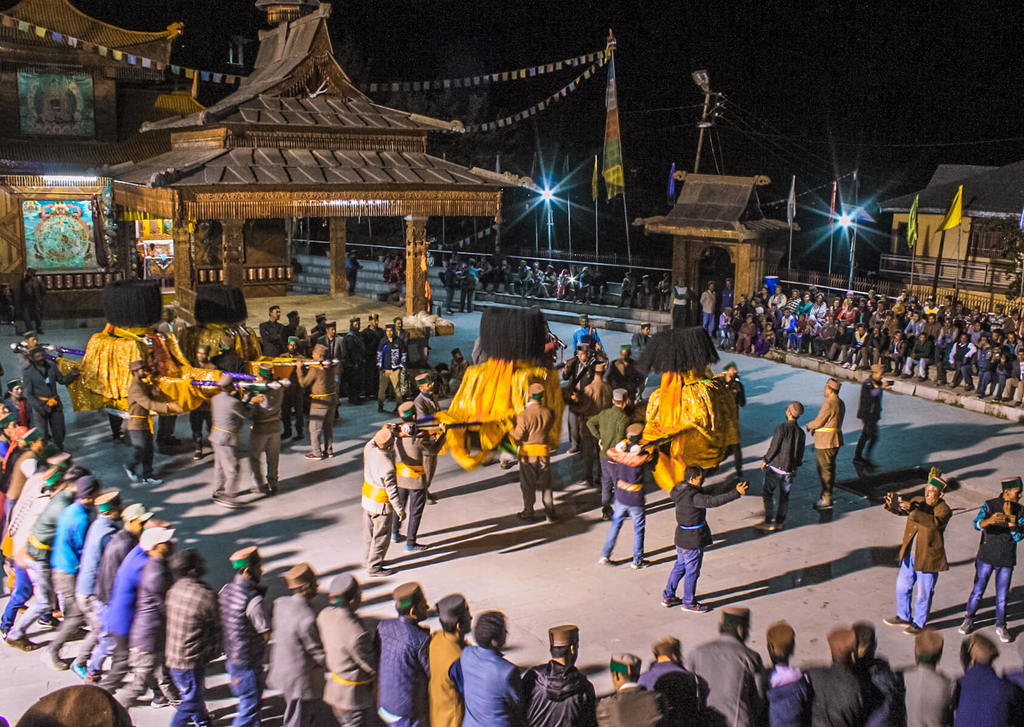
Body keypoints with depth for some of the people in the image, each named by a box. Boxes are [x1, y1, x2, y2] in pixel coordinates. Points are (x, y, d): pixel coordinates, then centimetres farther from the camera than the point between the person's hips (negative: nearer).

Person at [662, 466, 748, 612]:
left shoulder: (680, 490, 2)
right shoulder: (693, 497, -28)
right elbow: (713, 501, -36)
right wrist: (736, 493, -36)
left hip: (681, 538, 10)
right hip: (693, 541, -10)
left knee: (680, 566, 23)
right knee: (692, 572, 8)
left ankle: (668, 597, 33)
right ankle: (689, 603, 24)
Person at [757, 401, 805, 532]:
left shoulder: (781, 428, -18)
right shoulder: (800, 432, -1)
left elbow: (773, 448, -15)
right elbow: (800, 453, 7)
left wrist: (765, 461, 0)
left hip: (775, 467, -5)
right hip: (790, 470, 5)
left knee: (768, 494, 6)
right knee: (784, 496, 16)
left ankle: (769, 523, 7)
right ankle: (780, 522, 22)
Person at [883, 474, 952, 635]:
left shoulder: (944, 510, -17)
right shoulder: (917, 501, 1)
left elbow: (935, 522, -37)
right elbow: (901, 511, 12)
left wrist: (912, 509, -44)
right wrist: (892, 505, -12)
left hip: (928, 558, -6)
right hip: (910, 555, 6)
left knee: (923, 594, 7)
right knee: (902, 586, 18)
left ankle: (919, 623, 26)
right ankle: (904, 617, 37)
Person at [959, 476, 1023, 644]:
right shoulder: (989, 505, -11)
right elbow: (977, 524, -28)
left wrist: (1009, 517, -24)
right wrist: (990, 520, -50)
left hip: (1006, 561, 2)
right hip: (986, 557, -2)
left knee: (1002, 596, 8)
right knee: (978, 591, 7)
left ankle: (1000, 627, 27)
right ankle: (969, 621, 26)